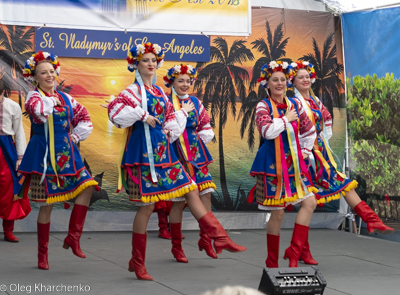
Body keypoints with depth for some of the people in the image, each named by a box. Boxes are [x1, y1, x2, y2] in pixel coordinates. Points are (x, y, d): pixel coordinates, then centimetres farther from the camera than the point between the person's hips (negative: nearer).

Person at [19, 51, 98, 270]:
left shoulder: (65, 98, 11)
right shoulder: (34, 97, -6)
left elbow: (84, 118, 20)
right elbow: (39, 111, -30)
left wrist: (76, 136, 6)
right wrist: (50, 100, -12)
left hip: (67, 154, 6)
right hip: (45, 157, -6)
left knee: (87, 186, -12)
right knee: (47, 205, -1)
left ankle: (73, 237, -2)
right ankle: (42, 254, 12)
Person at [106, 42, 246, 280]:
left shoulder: (160, 92, 16)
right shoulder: (134, 90, -5)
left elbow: (170, 119, 22)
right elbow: (115, 112, -22)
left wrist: (170, 130, 1)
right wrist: (142, 115, -21)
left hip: (164, 153, 7)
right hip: (144, 153, -7)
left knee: (190, 193, 5)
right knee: (147, 205, -6)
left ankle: (220, 238, 8)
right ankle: (137, 262, 5)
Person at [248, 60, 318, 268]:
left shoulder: (294, 105, 11)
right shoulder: (263, 106, -4)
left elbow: (309, 131, 22)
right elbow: (268, 131, -20)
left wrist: (305, 151, 16)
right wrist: (286, 119, -11)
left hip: (293, 163, 5)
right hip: (273, 164, -5)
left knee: (310, 202, -8)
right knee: (278, 212, -3)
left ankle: (294, 251, -1)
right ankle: (272, 262, 10)